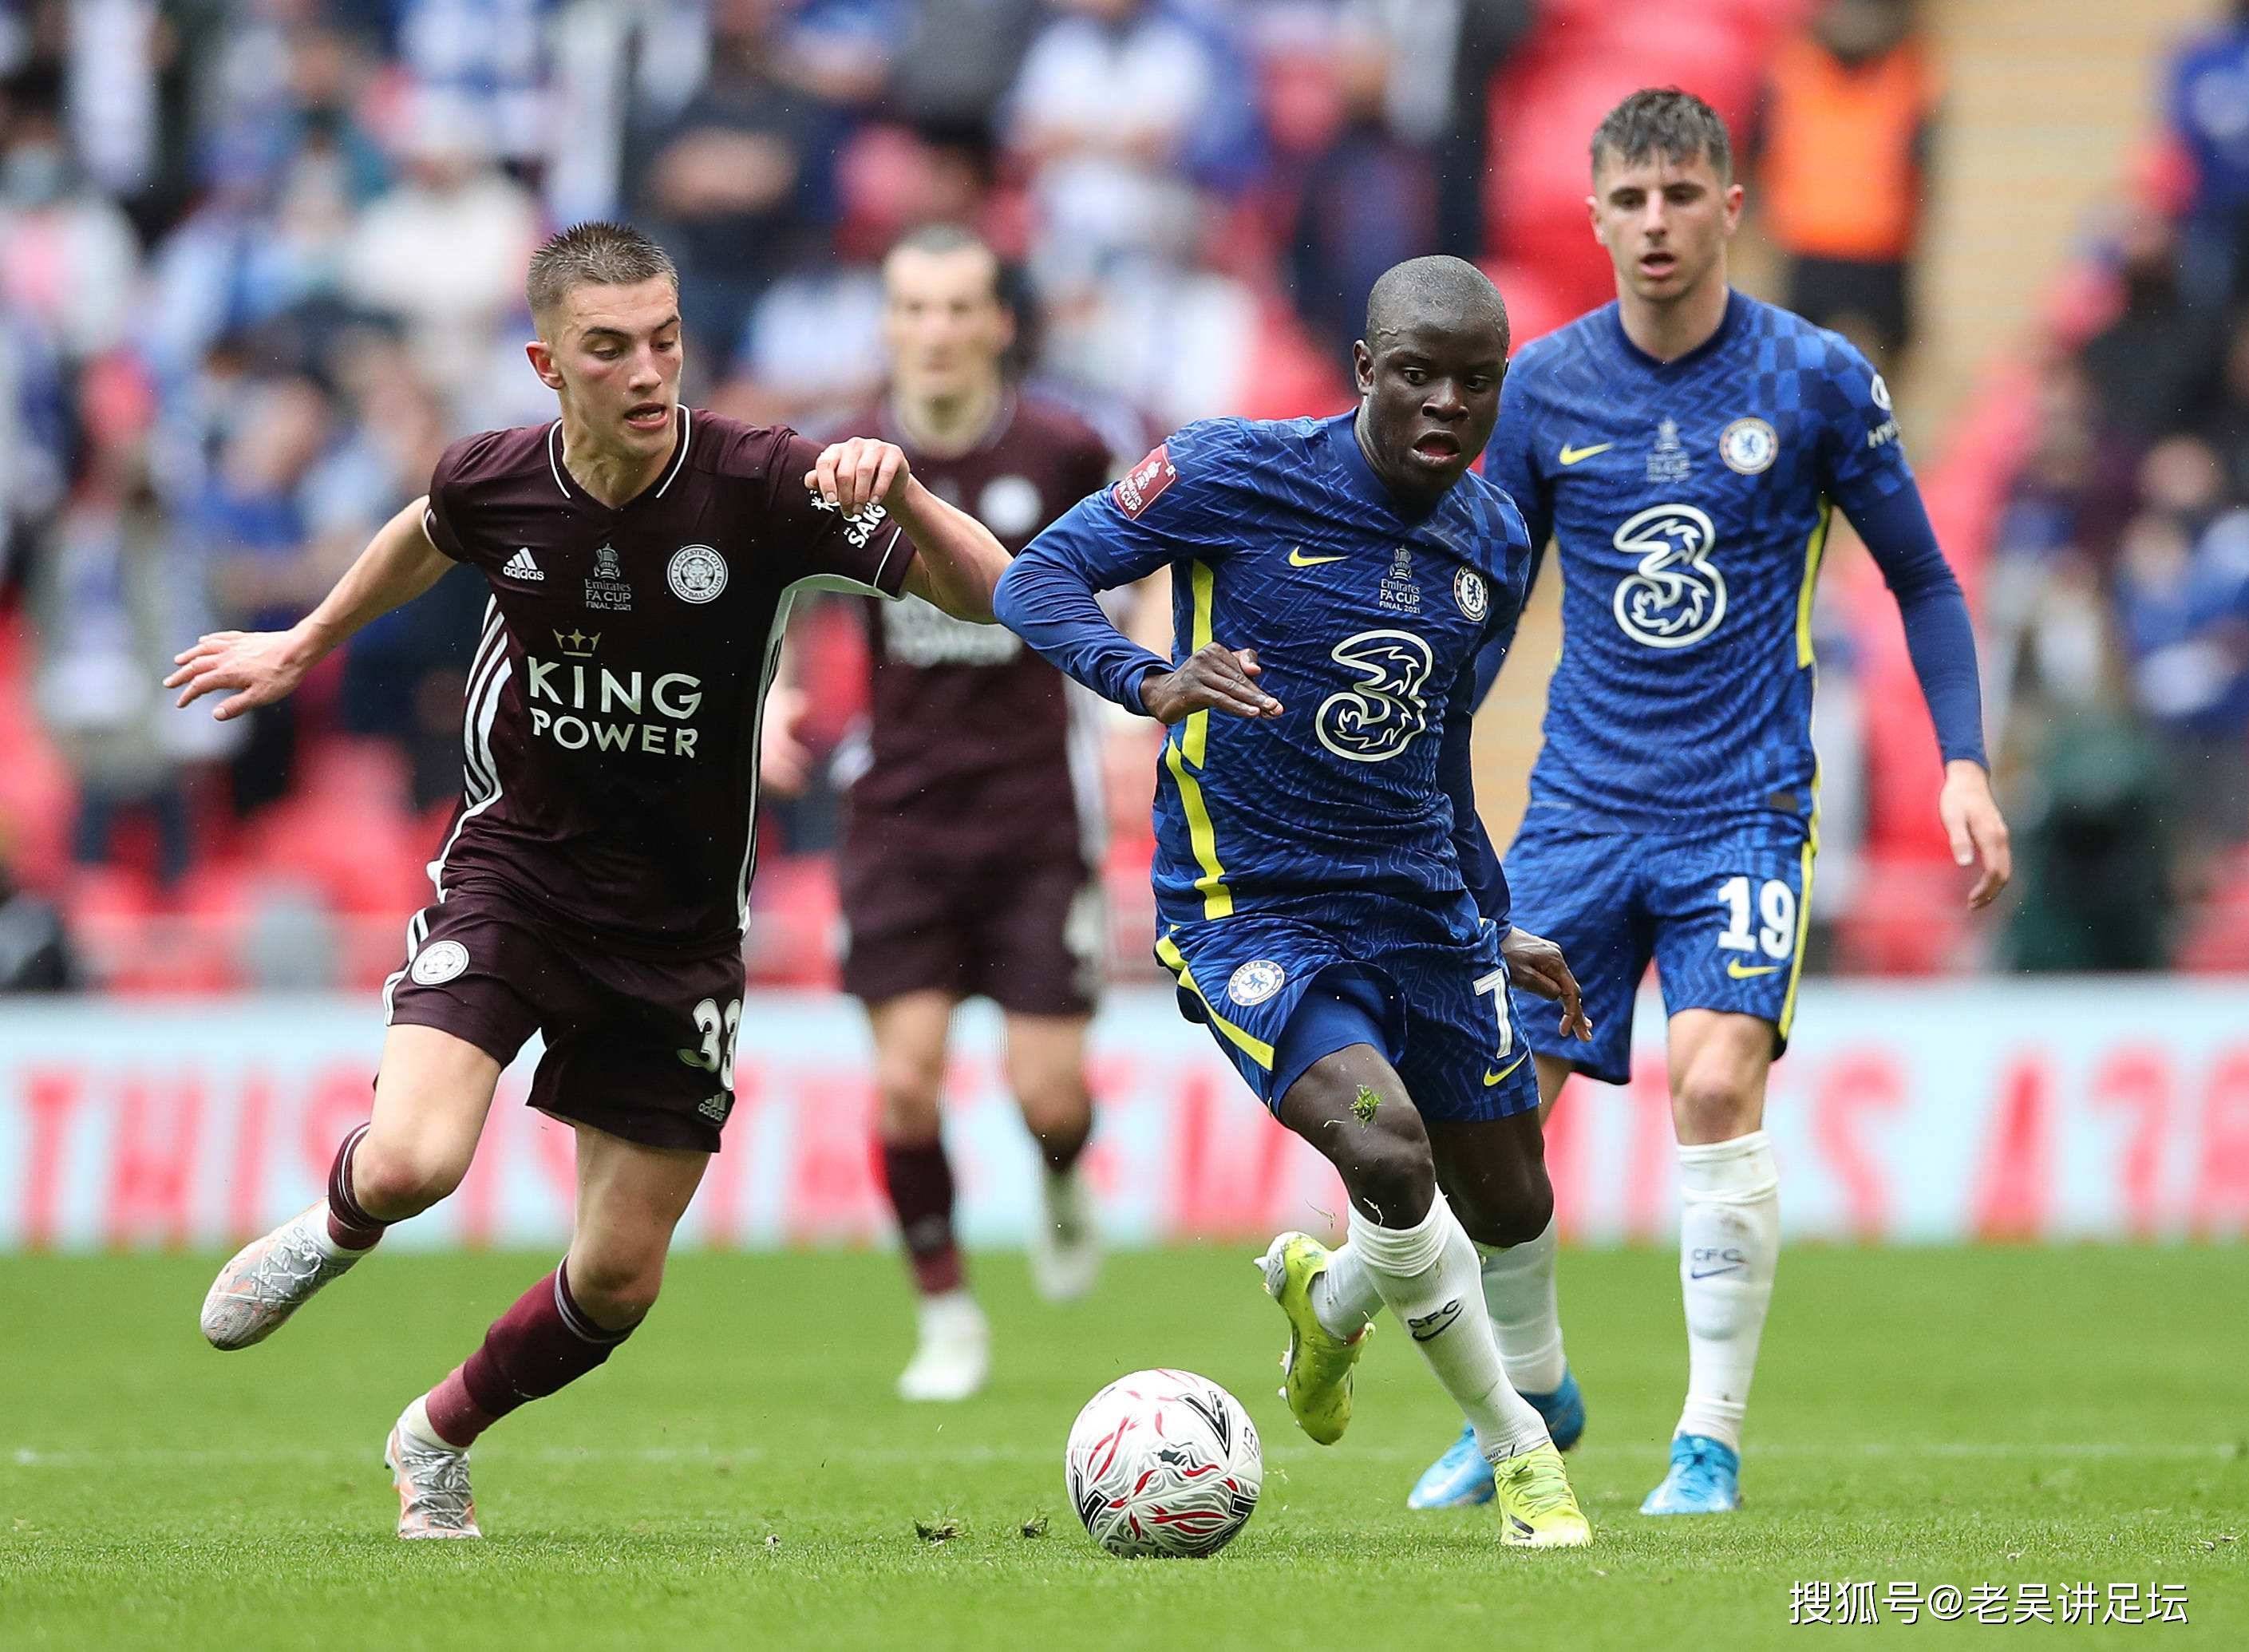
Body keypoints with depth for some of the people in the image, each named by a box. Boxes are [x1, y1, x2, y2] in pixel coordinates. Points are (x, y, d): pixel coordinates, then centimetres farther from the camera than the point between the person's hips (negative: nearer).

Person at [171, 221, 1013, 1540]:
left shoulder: (763, 486, -19)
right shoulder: (493, 484, -11)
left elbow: (989, 593, -22)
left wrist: (898, 492, -41)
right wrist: (307, 644, 29)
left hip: (681, 923, 0)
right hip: (514, 870, 0)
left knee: (621, 1280, 5)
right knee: (414, 1165, -24)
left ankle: (441, 1442, 35)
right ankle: (334, 1231, 14)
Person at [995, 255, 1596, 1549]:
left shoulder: (1494, 543, 6)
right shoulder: (1240, 475, -12)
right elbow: (1036, 580, -13)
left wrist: (1496, 926, 25)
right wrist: (1152, 680, -32)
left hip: (1423, 908, 6)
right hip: (1251, 908, -6)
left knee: (1510, 1210, 11)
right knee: (1387, 1149, -27)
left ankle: (1330, 1298, 44)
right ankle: (1518, 1447, -6)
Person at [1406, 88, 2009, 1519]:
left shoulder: (1817, 379, -3)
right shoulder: (1544, 389, 3)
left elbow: (1922, 580, 7)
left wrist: (1965, 763, -3)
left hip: (1744, 807, -3)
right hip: (1581, 806, 3)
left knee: (1717, 1079, -21)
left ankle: (1714, 1440, -9)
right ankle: (1531, 1392, 24)